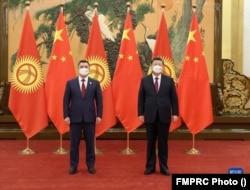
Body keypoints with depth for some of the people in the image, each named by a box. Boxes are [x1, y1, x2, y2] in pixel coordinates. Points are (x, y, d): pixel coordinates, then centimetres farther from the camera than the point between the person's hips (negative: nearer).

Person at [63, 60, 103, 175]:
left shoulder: (95, 83, 4)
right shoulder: (70, 83, 3)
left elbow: (99, 100, 3)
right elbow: (66, 100, 2)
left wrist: (99, 115, -5)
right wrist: (66, 115, -5)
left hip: (90, 118, 0)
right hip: (75, 117, 0)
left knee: (90, 143, 8)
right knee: (74, 143, 6)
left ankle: (90, 165, 20)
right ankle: (73, 166, 18)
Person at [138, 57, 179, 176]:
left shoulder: (169, 80, 4)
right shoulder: (144, 80, 4)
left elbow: (174, 98, 3)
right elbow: (141, 98, 3)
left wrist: (175, 113, -2)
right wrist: (140, 113, -2)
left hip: (164, 116, 0)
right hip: (150, 116, 0)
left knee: (163, 142, 7)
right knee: (150, 142, 7)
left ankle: (164, 167, 17)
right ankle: (150, 166, 18)